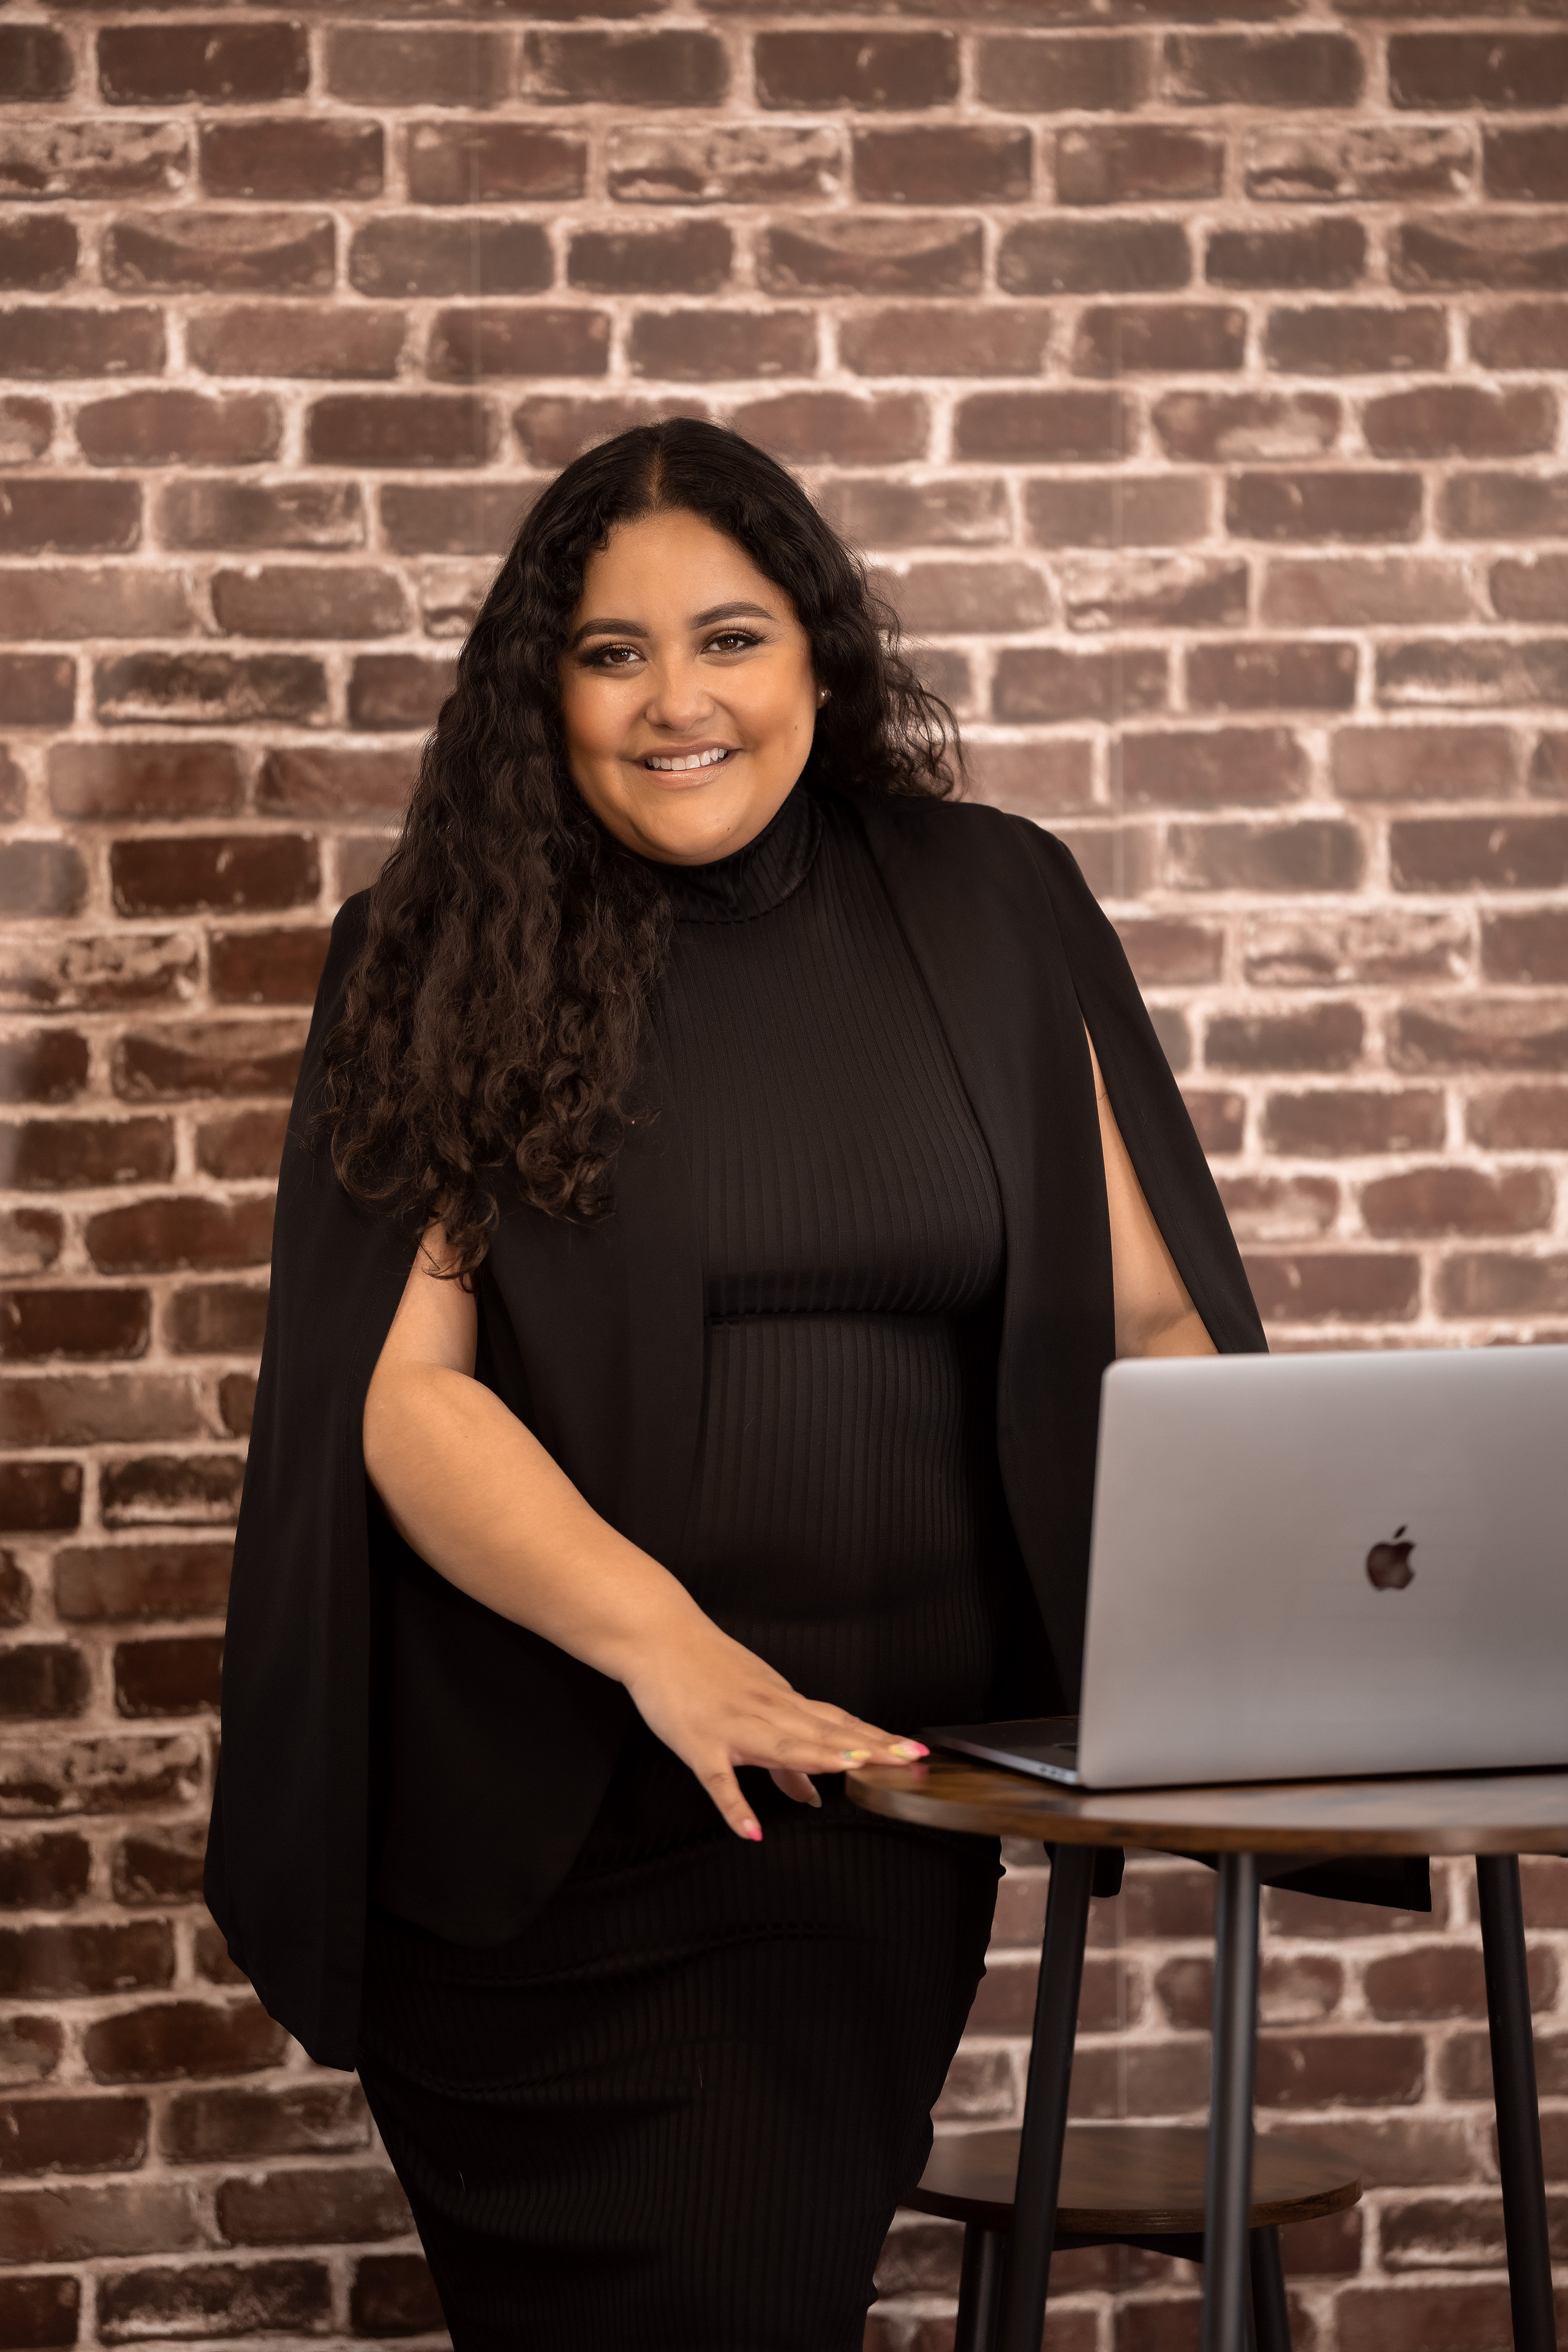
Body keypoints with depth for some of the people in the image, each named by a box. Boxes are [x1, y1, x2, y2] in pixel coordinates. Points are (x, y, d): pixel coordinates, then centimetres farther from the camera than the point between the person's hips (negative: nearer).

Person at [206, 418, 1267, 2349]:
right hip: (537, 1814, -1)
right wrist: (658, 1640, -25)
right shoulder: (447, 961, -1)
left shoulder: (991, 910, 6)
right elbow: (400, 1379, -10)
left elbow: (1147, 1311, 6)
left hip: (878, 1784, 1)